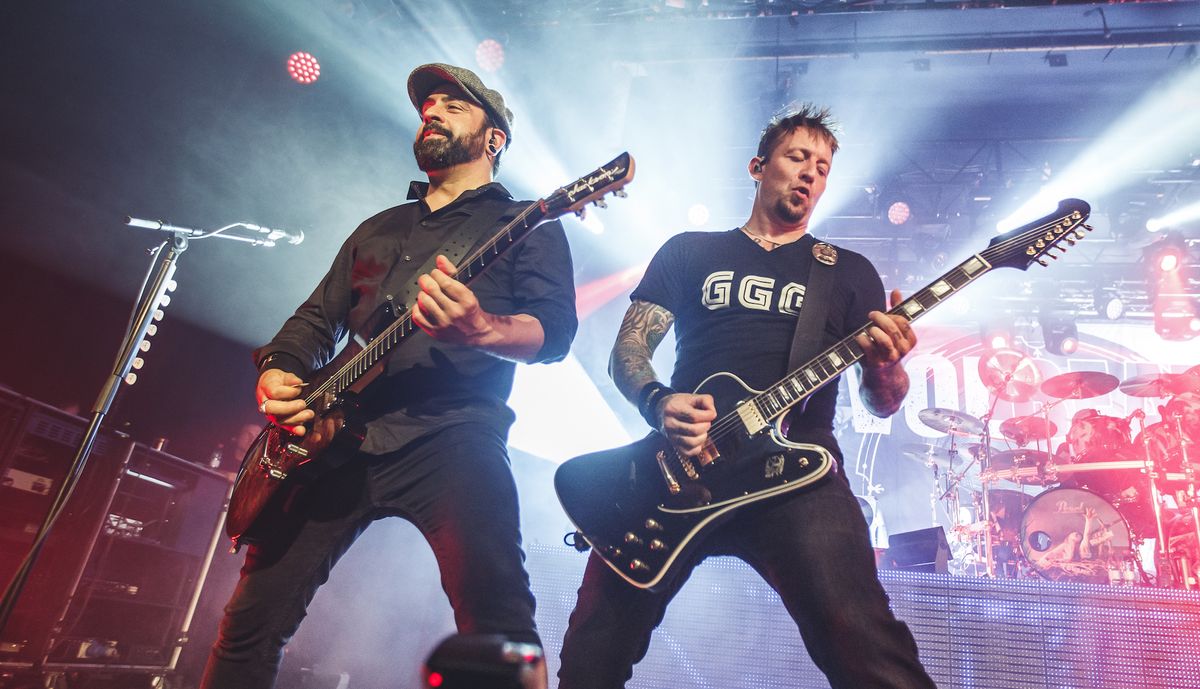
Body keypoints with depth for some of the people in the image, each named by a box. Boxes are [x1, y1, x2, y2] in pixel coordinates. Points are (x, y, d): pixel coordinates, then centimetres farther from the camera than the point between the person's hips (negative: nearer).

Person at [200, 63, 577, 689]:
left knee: (496, 623, -22)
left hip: (449, 433, -5)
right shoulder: (378, 229, 29)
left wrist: (479, 330, -27)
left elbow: (556, 328, -5)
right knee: (254, 619, 5)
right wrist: (276, 373, 5)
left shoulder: (525, 223, 10)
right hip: (334, 435, 6)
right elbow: (316, 318, 28)